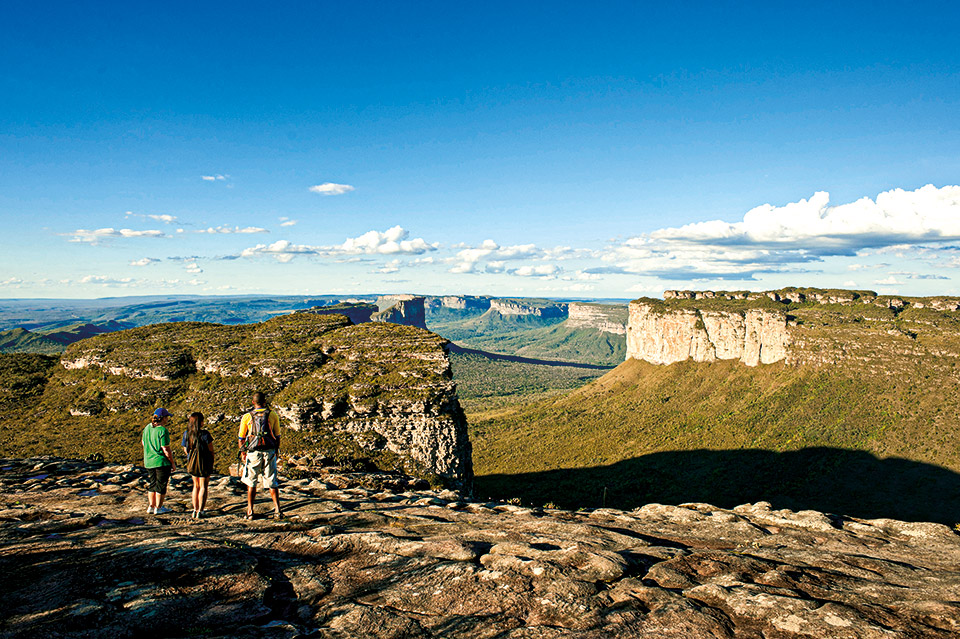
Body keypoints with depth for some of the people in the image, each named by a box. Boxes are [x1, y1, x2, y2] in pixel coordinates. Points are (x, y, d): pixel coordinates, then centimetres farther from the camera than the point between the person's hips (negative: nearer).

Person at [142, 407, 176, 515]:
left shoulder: (147, 428, 5)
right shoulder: (162, 430, -19)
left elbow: (143, 442, 16)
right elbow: (166, 449, -19)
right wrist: (173, 463, -9)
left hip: (149, 462, 8)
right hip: (162, 462, -7)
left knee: (152, 484, 18)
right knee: (161, 485, 4)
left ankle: (151, 507, 23)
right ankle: (158, 508, 11)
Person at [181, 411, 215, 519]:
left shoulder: (186, 434, -2)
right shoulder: (204, 434, -19)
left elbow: (185, 450, 7)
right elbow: (211, 450, -12)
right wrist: (211, 461, 6)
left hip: (191, 463, 5)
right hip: (204, 462, -5)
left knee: (196, 486, 19)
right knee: (203, 486, 6)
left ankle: (195, 510, 21)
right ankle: (200, 511, 3)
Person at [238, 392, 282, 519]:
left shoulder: (247, 417, 1)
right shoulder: (273, 415, 2)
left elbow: (241, 439, 5)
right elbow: (277, 437, 6)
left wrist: (242, 452, 18)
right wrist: (276, 452, 17)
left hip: (253, 453, -1)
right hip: (269, 452, 1)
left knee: (251, 482, 12)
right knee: (272, 482, 8)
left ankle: (250, 511, 15)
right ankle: (277, 510, 2)